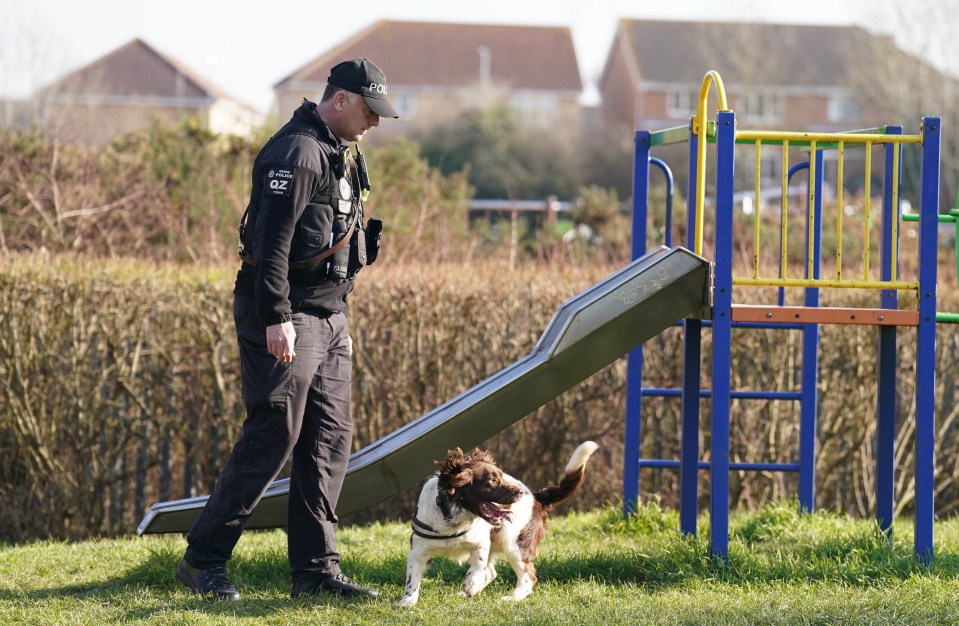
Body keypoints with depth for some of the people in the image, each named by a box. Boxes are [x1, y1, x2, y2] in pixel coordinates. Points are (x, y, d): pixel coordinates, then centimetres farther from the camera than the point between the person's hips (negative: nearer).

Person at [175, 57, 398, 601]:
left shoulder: (339, 156, 18)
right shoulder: (295, 153, -14)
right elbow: (271, 240, -22)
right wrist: (276, 319, -26)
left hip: (327, 316, 10)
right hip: (286, 316, -10)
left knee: (331, 437, 4)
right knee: (274, 435, -10)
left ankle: (315, 569, 6)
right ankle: (203, 560, -3)